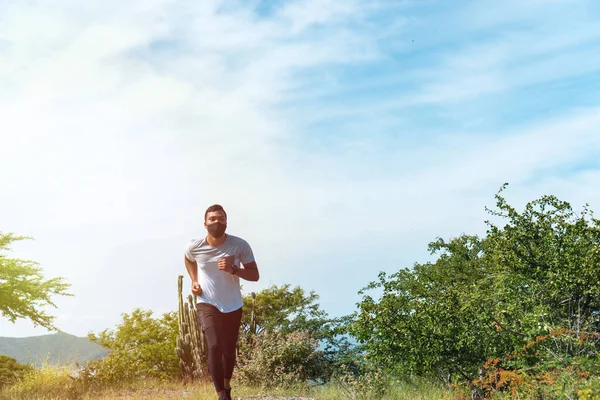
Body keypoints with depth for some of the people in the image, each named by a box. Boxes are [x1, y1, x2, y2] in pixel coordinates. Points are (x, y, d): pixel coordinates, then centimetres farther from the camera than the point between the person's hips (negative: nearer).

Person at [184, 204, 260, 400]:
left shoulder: (240, 245, -17)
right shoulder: (194, 247, -13)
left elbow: (255, 275, -13)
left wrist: (233, 269, -29)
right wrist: (194, 281, -2)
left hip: (233, 306, 1)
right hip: (207, 304, -1)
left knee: (229, 350, 14)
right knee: (214, 347, -21)